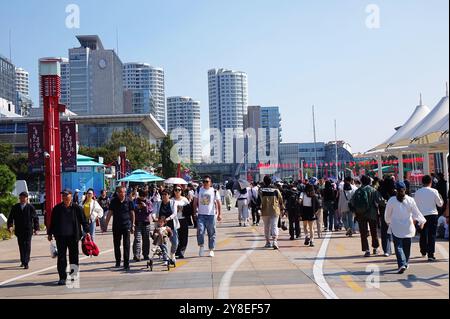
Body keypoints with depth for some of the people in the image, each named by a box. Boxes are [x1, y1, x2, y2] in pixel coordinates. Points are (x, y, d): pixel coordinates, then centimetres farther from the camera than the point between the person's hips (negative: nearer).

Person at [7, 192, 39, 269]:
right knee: (21, 247, 10)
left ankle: (26, 263, -6)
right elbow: (10, 217, 5)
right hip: (19, 231, 3)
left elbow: (36, 218, 2)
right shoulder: (15, 207, 6)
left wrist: (36, 228, -3)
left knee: (27, 246, -6)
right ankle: (23, 261, 23)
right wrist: (10, 226, -11)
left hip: (28, 230, -3)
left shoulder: (31, 207, -1)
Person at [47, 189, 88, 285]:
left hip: (73, 236, -1)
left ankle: (74, 275, 19)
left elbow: (83, 220, 3)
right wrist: (50, 233, 13)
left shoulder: (77, 208, 1)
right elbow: (52, 222, 14)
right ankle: (62, 278, 5)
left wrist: (86, 231, -4)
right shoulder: (57, 208, 7)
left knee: (74, 256, 5)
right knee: (61, 257, 0)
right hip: (60, 236, 1)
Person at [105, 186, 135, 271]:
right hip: (116, 226, 2)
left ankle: (126, 264, -1)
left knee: (126, 245, -4)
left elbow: (132, 214, 4)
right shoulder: (114, 201, 3)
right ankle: (118, 262, 28)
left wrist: (132, 226, 2)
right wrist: (106, 225, 0)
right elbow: (109, 213, 5)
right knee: (116, 245, 11)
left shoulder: (129, 202, -1)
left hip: (126, 226, -2)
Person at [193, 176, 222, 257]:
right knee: (200, 231, -13)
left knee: (211, 233, 5)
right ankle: (201, 246, 8)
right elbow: (195, 202, 10)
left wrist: (219, 214, -2)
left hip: (211, 215, -1)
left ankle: (211, 250, 15)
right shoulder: (199, 190, 6)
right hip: (201, 214, 1)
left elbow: (218, 203, 2)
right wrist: (195, 212, 3)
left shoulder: (214, 191, 0)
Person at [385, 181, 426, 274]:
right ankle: (406, 263, 29)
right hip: (408, 227, 2)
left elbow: (387, 214, 5)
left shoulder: (391, 200, -5)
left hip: (396, 228, -2)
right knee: (407, 246, 17)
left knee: (398, 246, -4)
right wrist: (422, 221, 17)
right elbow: (416, 212, 2)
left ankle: (402, 264, -20)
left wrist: (388, 222, 24)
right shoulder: (410, 200, -3)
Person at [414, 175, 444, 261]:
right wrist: (441, 199, 21)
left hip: (422, 215, 2)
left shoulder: (417, 192, -1)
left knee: (423, 234, 17)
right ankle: (430, 255, -6)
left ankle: (423, 252, 33)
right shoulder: (434, 191, -7)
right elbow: (440, 204, 1)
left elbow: (415, 205, 5)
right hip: (432, 215, -2)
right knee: (432, 235, 0)